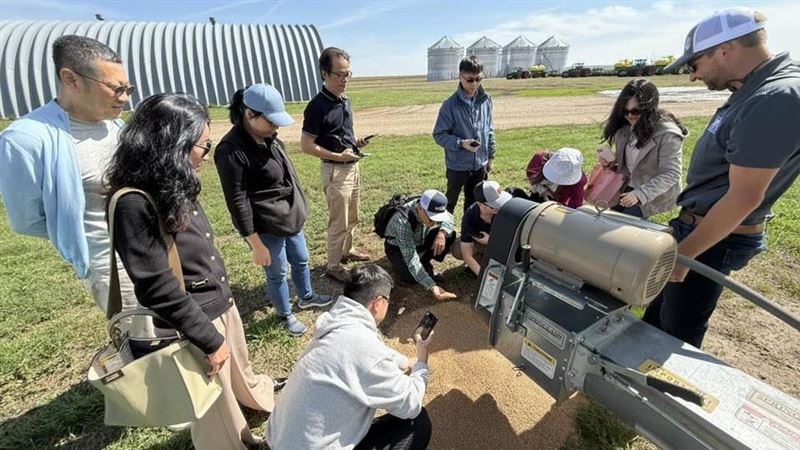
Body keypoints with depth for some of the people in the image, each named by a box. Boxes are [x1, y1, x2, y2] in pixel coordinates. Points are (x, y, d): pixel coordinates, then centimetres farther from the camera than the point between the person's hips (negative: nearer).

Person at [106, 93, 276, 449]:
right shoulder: (135, 204, -27)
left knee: (239, 370, 34)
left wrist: (225, 298, 17)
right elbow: (159, 289, -24)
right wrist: (210, 340, -16)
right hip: (195, 321, -8)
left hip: (223, 304, 8)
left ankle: (260, 399, 61)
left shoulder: (175, 187, -1)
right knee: (216, 407, 19)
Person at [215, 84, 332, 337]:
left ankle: (306, 297, 49)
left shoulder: (269, 138, 1)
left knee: (301, 260, 24)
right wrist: (256, 244, -19)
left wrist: (297, 210, 20)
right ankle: (285, 316, 35)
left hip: (291, 218, 8)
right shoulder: (231, 151, -23)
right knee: (278, 273, 11)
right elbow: (237, 202, -21)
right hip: (267, 228, -8)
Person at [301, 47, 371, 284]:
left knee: (352, 218, 21)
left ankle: (346, 251, 41)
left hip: (353, 167, 8)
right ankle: (333, 266, 19)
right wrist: (337, 156, -21)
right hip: (335, 171, -8)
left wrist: (356, 141, 0)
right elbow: (306, 145, -18)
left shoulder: (345, 100, 7)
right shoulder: (318, 106, -18)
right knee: (339, 222, 2)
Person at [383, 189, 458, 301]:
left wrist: (442, 233, -31)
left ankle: (425, 264, 1)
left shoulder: (429, 208, -25)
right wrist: (432, 286, -48)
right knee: (411, 278, -32)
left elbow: (449, 218, -6)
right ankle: (399, 264, 3)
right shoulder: (403, 221, -41)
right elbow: (411, 260, -41)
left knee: (450, 235, -17)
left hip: (420, 242, 6)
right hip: (397, 247, -5)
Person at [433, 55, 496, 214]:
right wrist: (461, 143, -26)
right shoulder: (451, 104, -16)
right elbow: (439, 135, -13)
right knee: (450, 202, 11)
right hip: (458, 165, -4)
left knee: (474, 202, 19)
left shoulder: (486, 99, -1)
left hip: (480, 164, 5)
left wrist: (490, 155, 11)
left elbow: (489, 130, 9)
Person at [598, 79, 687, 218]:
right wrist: (613, 160, -11)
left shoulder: (667, 134, -22)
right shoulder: (626, 127, 0)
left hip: (655, 194, -7)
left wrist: (640, 194, -32)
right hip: (628, 187, 7)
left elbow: (671, 174, -23)